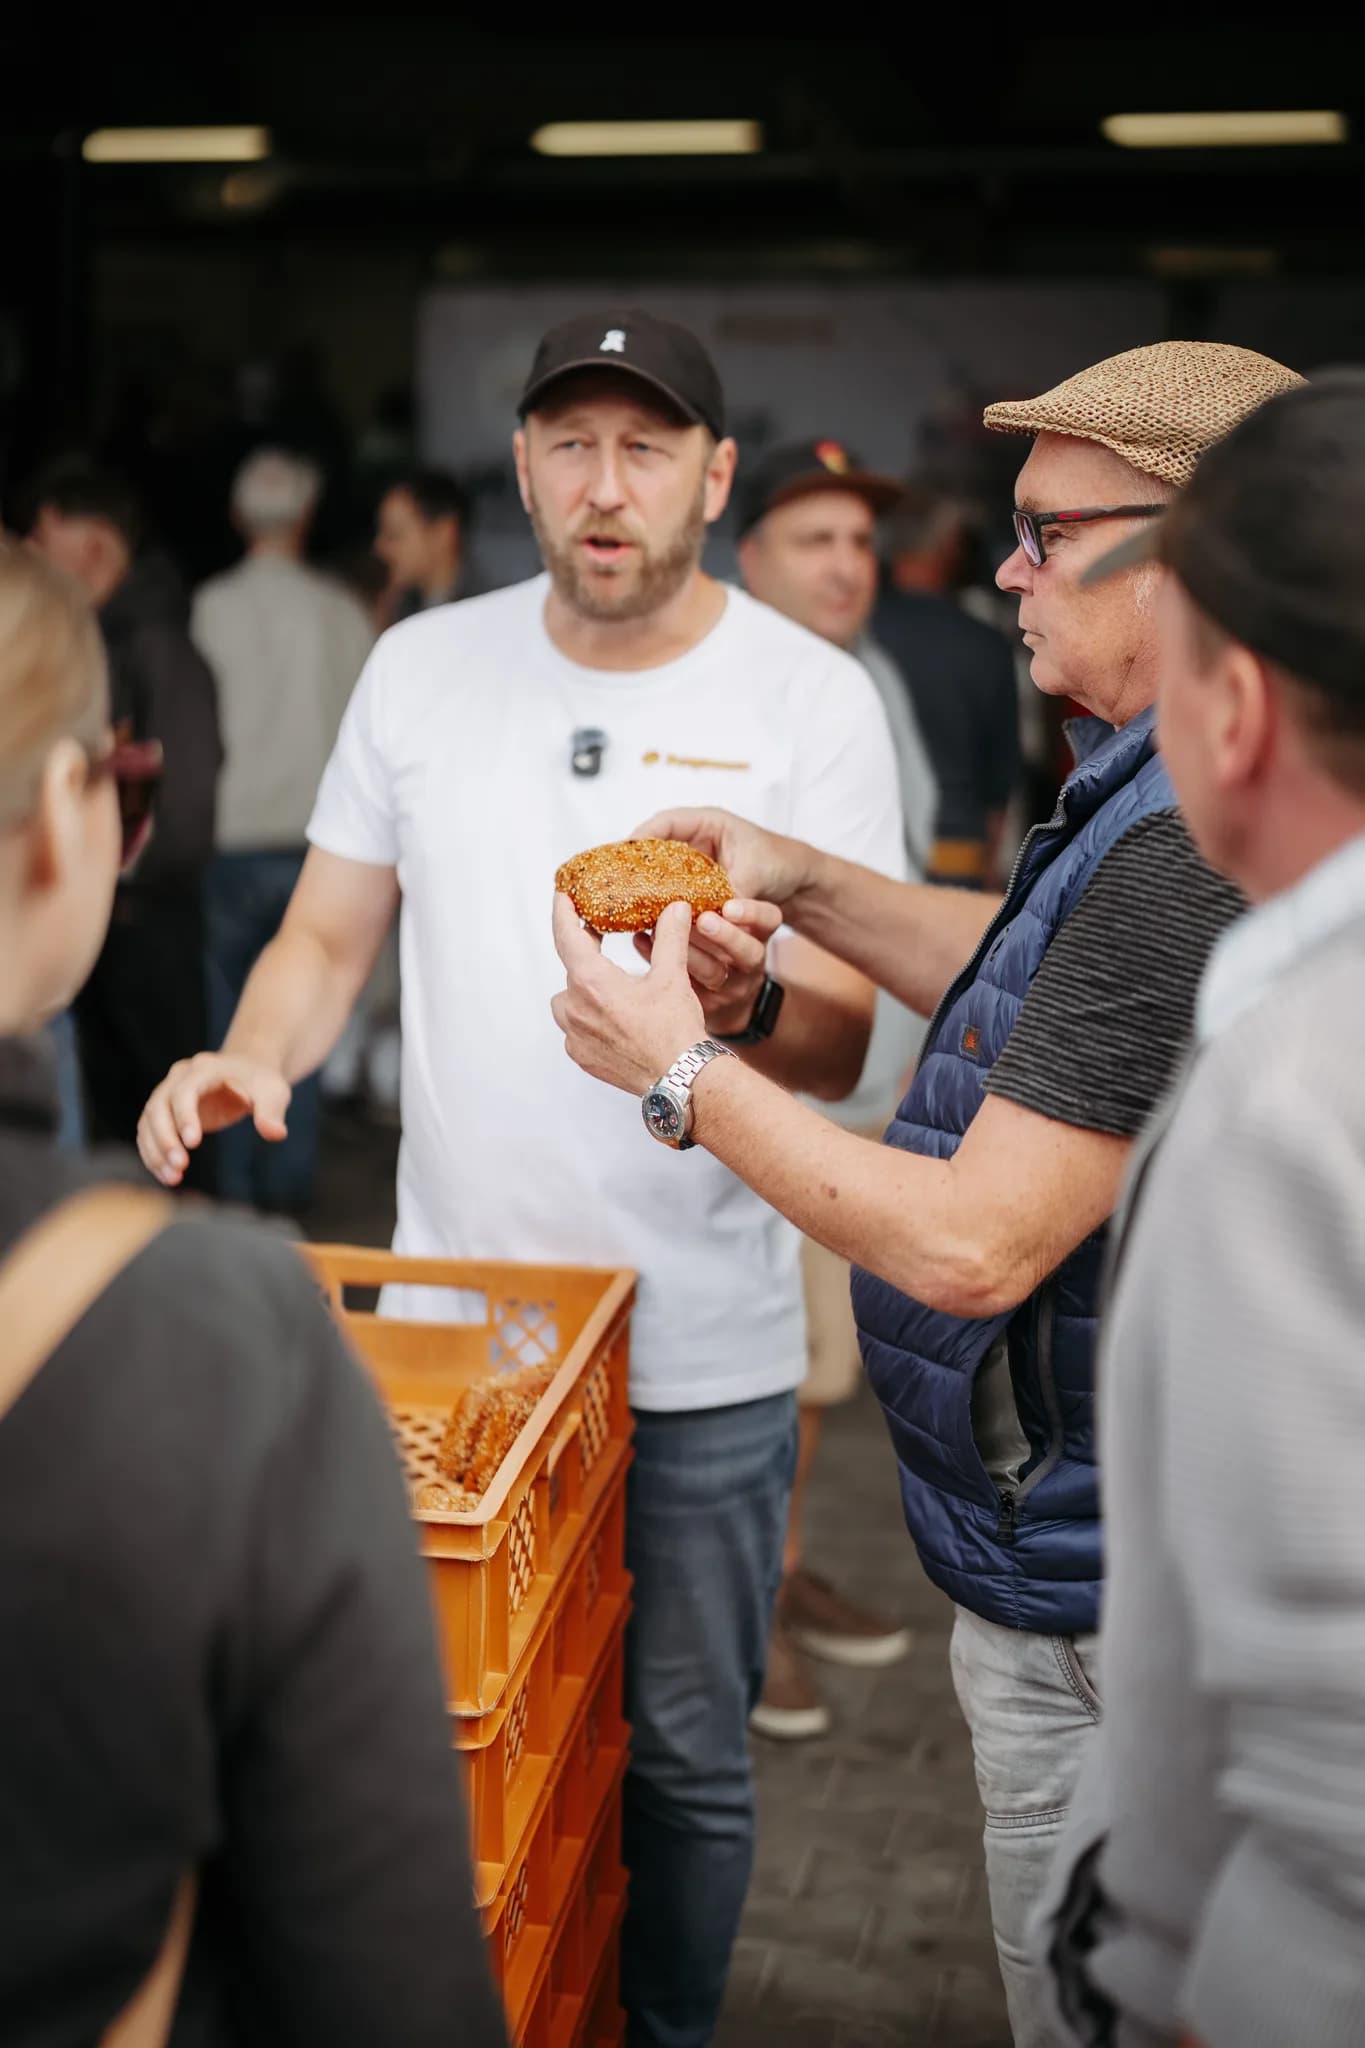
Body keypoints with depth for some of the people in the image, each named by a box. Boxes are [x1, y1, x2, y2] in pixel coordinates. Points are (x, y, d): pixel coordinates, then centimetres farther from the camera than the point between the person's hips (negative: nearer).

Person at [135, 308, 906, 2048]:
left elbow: (844, 1052, -9)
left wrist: (748, 1005, -32)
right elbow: (328, 940, 9)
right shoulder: (421, 667, 2)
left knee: (681, 1758, 11)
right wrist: (251, 1058, -12)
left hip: (700, 1356, -2)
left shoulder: (809, 697, -6)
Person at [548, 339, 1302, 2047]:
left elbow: (976, 1245, -28)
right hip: (1087, 1534, 10)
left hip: (1083, 1591, -10)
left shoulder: (1184, 848, -29)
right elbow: (1033, 984, 22)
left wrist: (681, 1074, -16)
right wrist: (809, 889, 10)